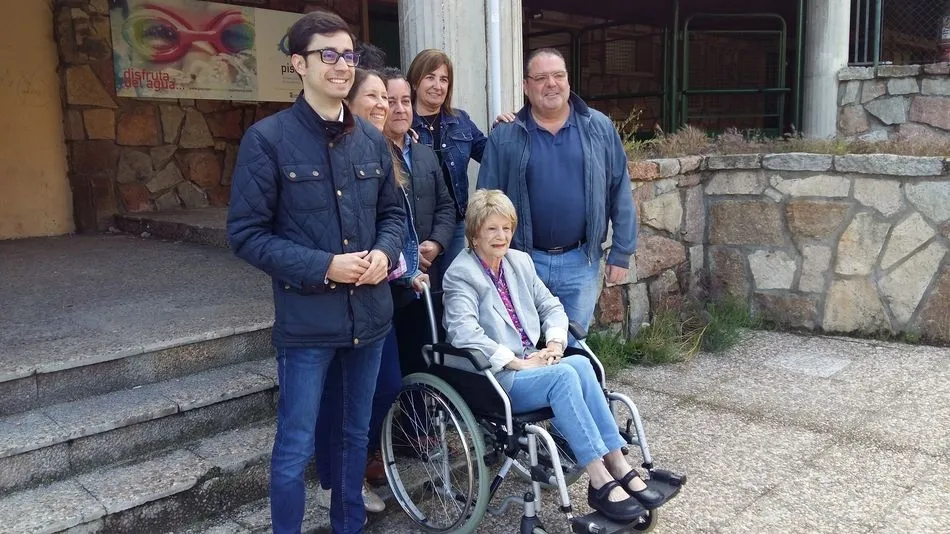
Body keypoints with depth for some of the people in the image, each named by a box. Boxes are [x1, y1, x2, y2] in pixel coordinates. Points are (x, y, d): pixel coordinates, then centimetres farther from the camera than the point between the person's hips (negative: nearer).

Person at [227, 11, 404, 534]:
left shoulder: (372, 139, 7)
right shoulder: (267, 138, -9)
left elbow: (393, 212, 16)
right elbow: (246, 233, -10)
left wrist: (384, 252, -6)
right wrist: (323, 267, -19)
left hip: (369, 314, 5)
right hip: (307, 319, -5)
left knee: (356, 434, 19)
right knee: (296, 447, 5)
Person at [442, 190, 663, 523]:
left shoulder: (520, 262, 14)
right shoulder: (460, 274, -8)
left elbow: (551, 307, 19)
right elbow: (464, 333, -21)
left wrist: (555, 343, -2)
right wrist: (518, 362, -22)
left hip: (531, 364, 6)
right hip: (494, 378, -6)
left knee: (580, 364, -25)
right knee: (563, 375, -30)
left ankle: (617, 466, -23)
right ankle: (601, 480, -27)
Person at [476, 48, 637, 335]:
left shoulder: (599, 128, 2)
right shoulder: (504, 137, -2)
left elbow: (620, 194, 4)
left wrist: (621, 252, 2)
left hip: (581, 261, 1)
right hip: (523, 261, -1)